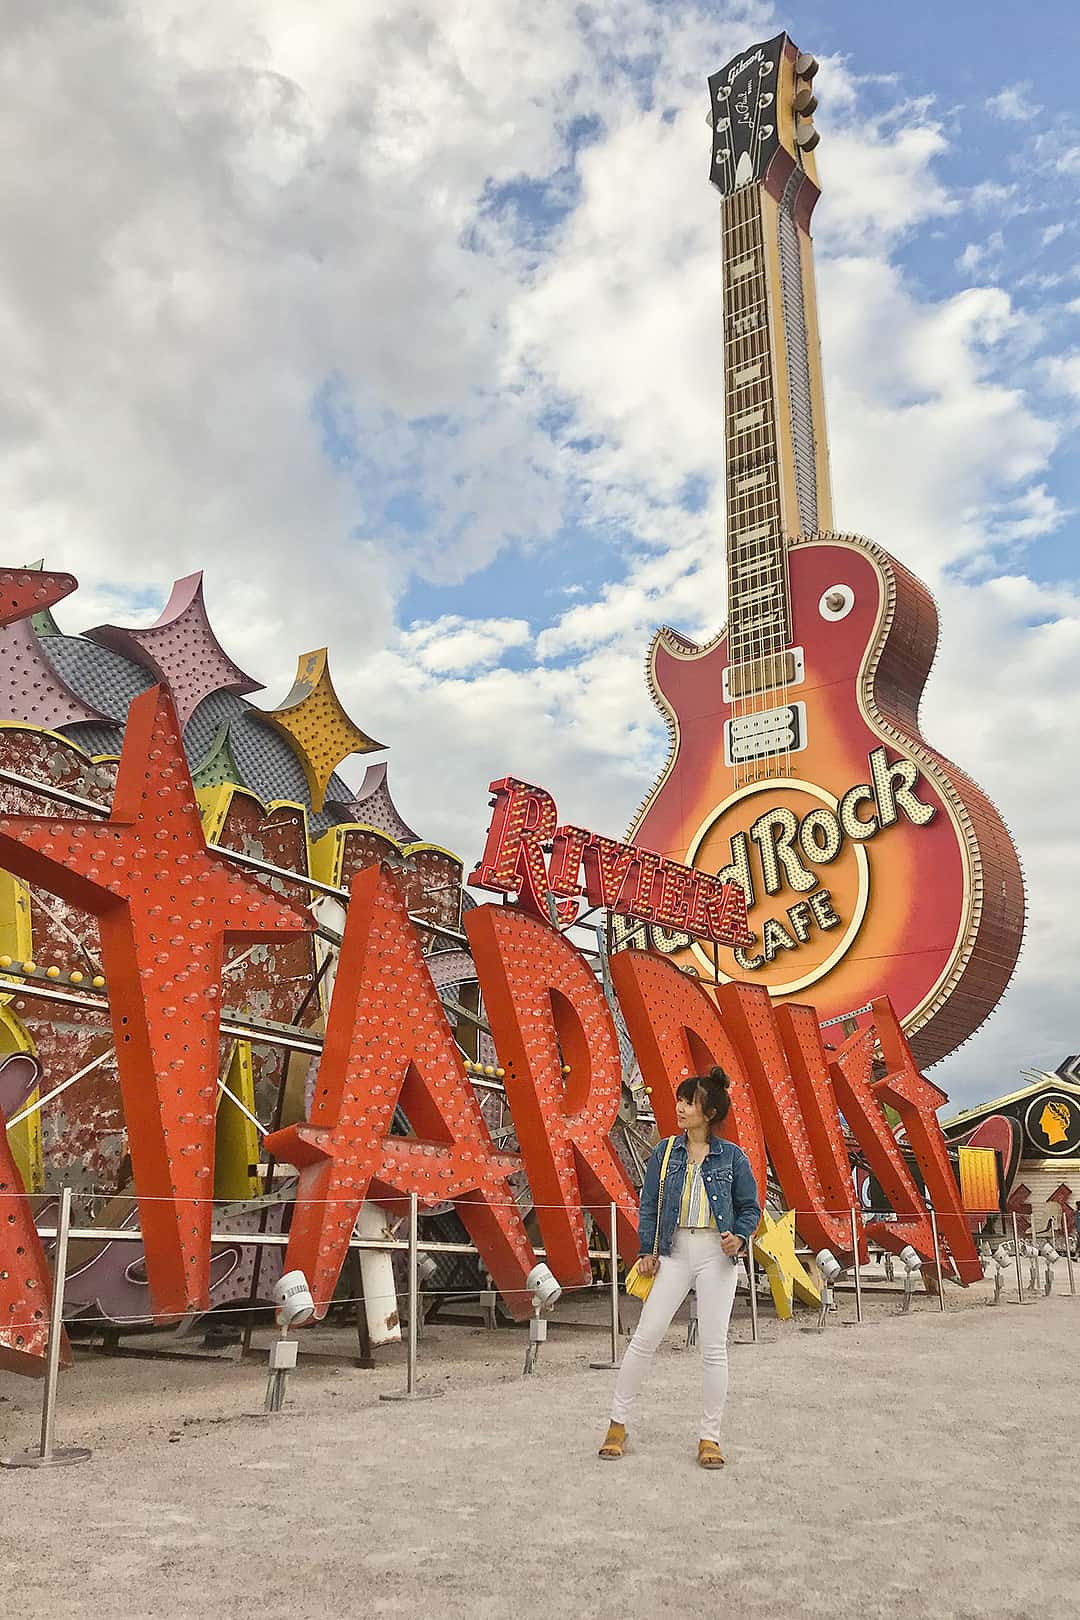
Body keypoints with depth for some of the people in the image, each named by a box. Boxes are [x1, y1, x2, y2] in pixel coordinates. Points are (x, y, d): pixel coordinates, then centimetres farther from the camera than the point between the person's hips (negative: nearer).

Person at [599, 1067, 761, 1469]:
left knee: (713, 1345, 3)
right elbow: (649, 1204, 7)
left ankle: (710, 1436, 16)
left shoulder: (731, 1156, 0)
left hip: (716, 1255, -1)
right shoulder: (666, 1152, 5)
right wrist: (647, 1249, -1)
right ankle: (617, 1423, 14)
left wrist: (739, 1238, -12)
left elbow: (750, 1207, 6)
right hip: (674, 1252, 1)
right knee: (645, 1336, 0)